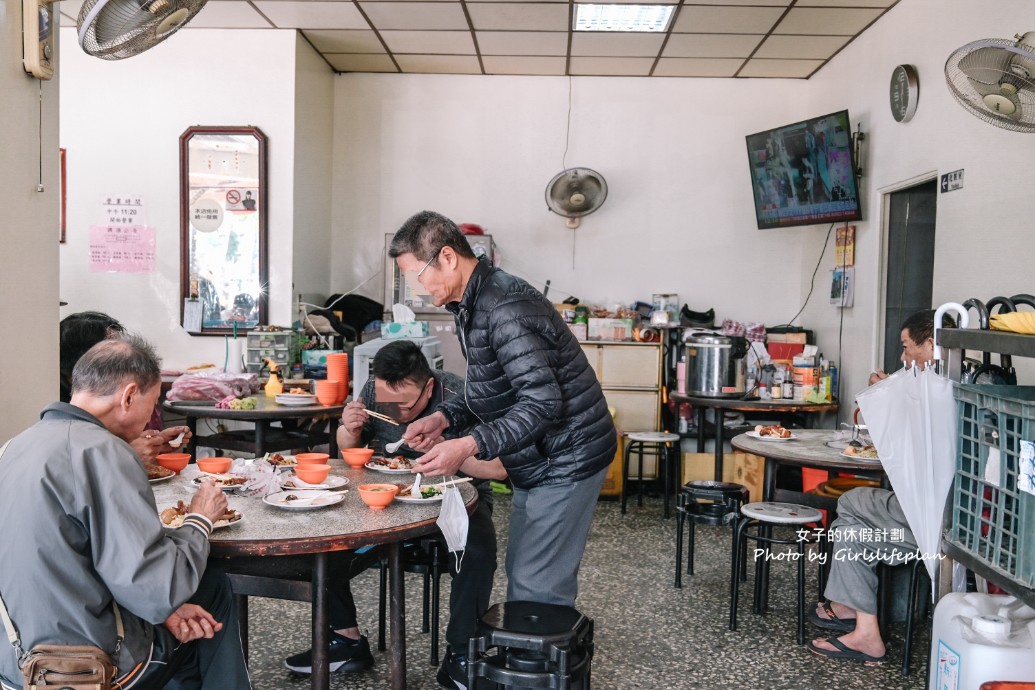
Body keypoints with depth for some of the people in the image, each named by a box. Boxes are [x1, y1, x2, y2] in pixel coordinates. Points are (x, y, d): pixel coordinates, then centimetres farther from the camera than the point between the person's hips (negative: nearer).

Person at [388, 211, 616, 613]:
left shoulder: (505, 309, -24)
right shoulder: (471, 305, 9)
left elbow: (543, 401, -29)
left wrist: (469, 446, -33)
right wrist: (443, 418, 1)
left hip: (566, 459, -11)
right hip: (537, 461, 11)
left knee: (538, 590, -7)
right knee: (520, 578, 17)